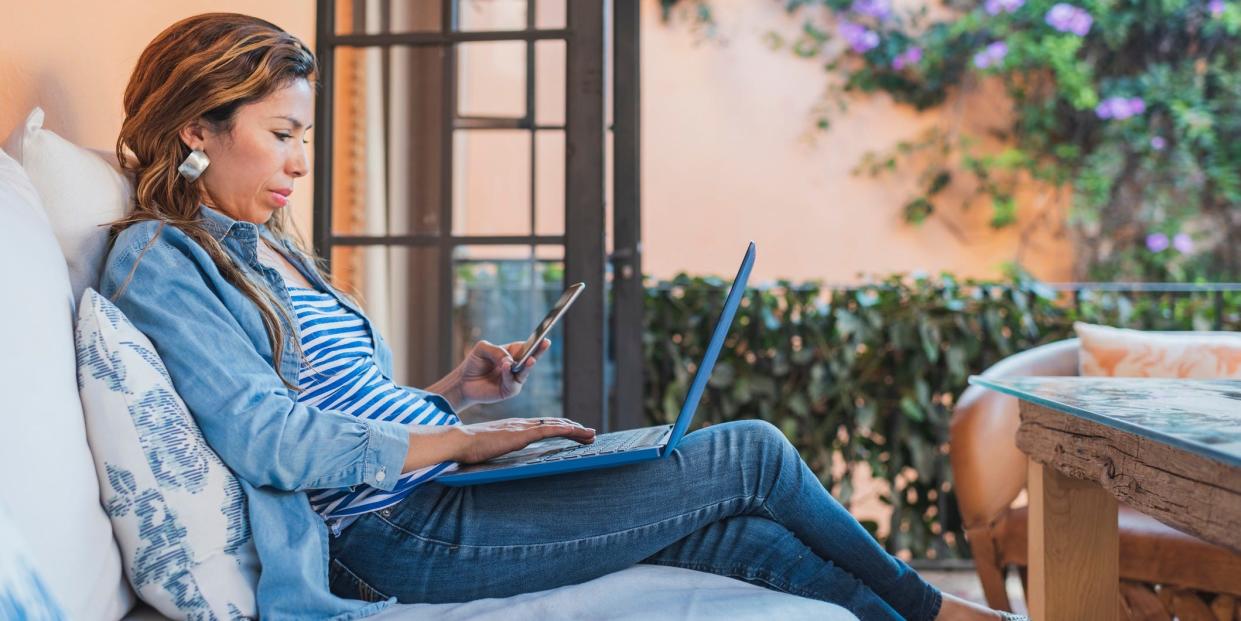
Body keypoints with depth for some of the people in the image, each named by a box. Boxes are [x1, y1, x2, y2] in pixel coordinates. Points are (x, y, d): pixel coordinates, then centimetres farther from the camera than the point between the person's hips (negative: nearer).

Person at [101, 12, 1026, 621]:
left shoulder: (264, 250, 18)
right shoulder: (157, 259, -10)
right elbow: (262, 436, -21)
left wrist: (454, 391, 4)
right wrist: (455, 441, -20)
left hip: (429, 497, 9)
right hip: (396, 537, -9)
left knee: (730, 530, -2)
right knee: (750, 455, -5)